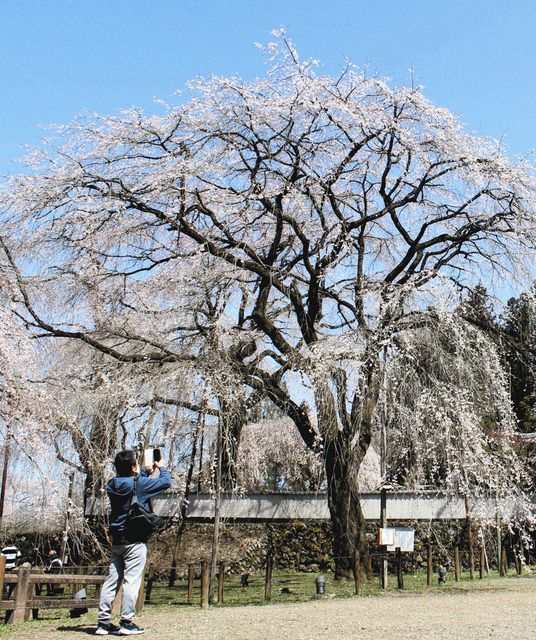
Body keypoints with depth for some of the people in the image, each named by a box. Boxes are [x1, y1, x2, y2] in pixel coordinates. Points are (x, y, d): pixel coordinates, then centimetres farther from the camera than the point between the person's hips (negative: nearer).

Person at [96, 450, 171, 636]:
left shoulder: (112, 485, 5)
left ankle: (104, 622, 12)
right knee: (132, 581, -2)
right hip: (135, 541, -7)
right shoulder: (139, 484, -14)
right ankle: (126, 623, -1)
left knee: (111, 580, 9)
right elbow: (166, 482, -5)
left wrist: (149, 471, 27)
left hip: (117, 541, 7)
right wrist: (161, 467, 12)